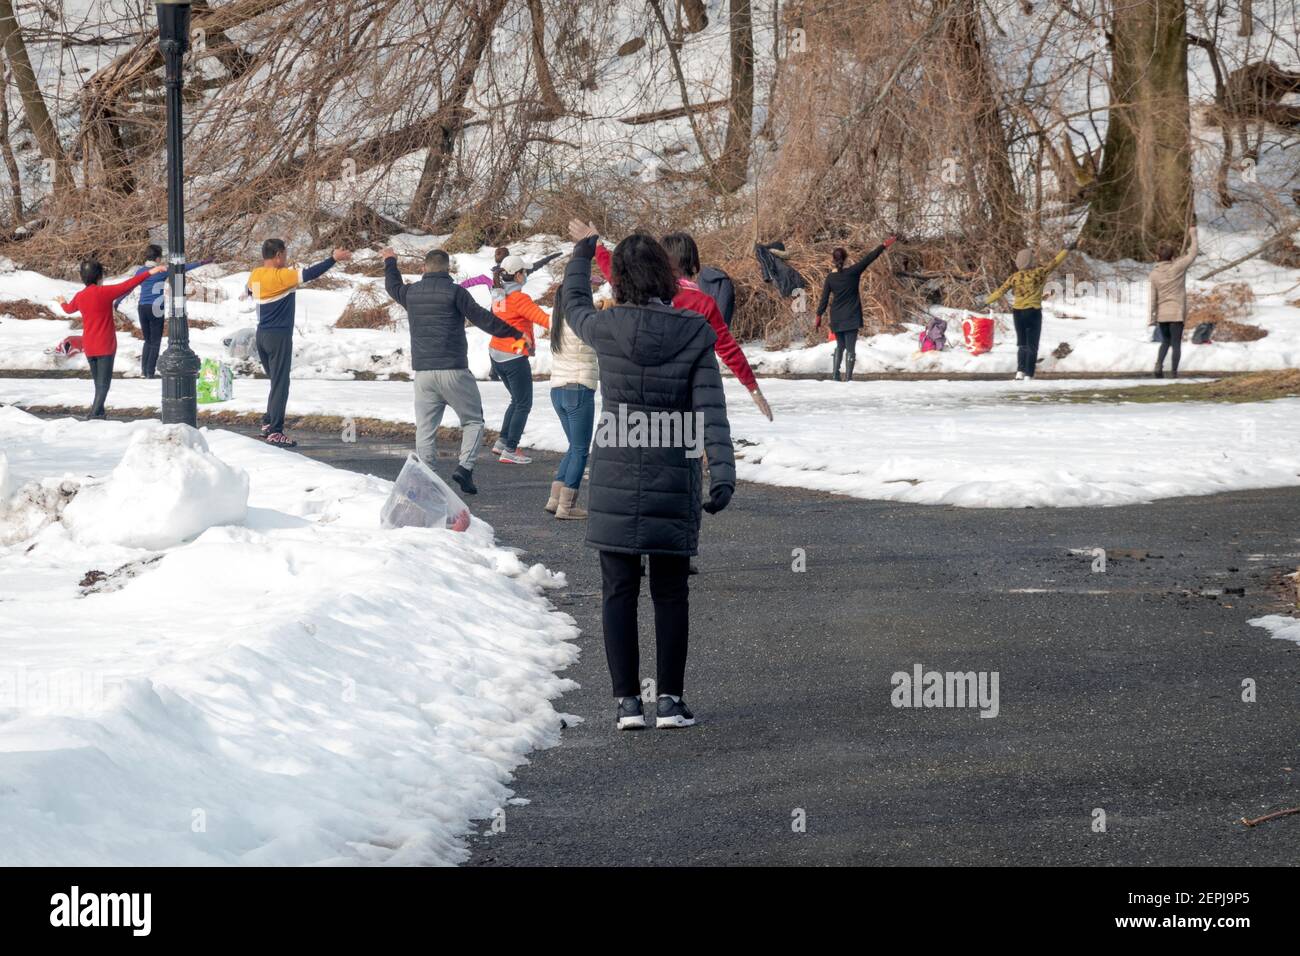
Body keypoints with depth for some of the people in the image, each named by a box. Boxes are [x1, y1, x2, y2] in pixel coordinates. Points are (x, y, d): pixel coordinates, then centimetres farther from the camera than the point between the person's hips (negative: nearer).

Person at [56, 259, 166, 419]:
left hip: (89, 348, 6)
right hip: (105, 346, -6)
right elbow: (128, 285, -18)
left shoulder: (80, 296, 4)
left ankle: (99, 412, 21)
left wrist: (62, 303, 49)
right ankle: (95, 413, -15)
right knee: (104, 383, -4)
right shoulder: (105, 292, -14)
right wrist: (150, 273, -16)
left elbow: (69, 309, 25)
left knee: (98, 382, 19)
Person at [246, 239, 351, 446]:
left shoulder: (255, 275, 5)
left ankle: (268, 423, 20)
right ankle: (275, 432, -6)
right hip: (279, 336, -8)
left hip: (262, 335, 8)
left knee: (276, 381, 20)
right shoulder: (280, 276, -17)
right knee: (280, 385, -4)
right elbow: (310, 274, -20)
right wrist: (334, 259, -13)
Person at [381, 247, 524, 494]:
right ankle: (465, 467, -12)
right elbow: (482, 318, -7)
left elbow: (393, 287, 32)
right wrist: (515, 333, 2)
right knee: (473, 420, 7)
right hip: (453, 370, -4)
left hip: (422, 372, 4)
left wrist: (390, 262, 52)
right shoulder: (454, 292, -7)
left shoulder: (411, 293, 9)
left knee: (425, 428, 7)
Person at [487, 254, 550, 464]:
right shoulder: (519, 298, -16)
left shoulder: (498, 297, 7)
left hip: (496, 355, 8)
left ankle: (502, 442, 22)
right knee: (524, 404, 2)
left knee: (517, 400, 23)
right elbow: (543, 318, -22)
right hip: (514, 358, -8)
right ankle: (509, 451, 1)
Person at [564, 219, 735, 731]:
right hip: (674, 483, 0)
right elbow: (710, 410, -12)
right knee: (670, 592, 10)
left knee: (619, 592, 6)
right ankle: (670, 699, 9)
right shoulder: (695, 334, -7)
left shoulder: (607, 328, -6)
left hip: (615, 481, 0)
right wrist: (723, 474, -14)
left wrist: (583, 248, 33)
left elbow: (574, 306, 18)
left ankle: (627, 701, 5)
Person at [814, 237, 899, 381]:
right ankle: (848, 378, -7)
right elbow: (869, 258, -10)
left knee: (840, 346, 20)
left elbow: (824, 299, 0)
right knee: (850, 348, -1)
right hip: (851, 317, -3)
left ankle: (835, 374, 11)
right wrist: (884, 245, -7)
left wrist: (819, 317, 7)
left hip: (836, 319, 3)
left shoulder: (830, 278, -2)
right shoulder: (852, 272, -10)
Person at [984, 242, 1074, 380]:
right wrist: (1067, 249, 2)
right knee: (1032, 346, 3)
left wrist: (987, 302, 19)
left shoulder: (1014, 277, 0)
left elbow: (1000, 291, 6)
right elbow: (1054, 263, -5)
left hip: (1017, 313, 3)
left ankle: (1020, 371, 0)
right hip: (1033, 312, -3)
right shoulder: (1038, 273, -8)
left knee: (1022, 344, 17)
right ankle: (1028, 375, -5)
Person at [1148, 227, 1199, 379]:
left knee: (1166, 341, 18)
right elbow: (1193, 253, -2)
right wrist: (1193, 235, 11)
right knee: (1176, 343, 4)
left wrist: (1152, 316, 6)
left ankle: (1159, 364, -1)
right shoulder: (1178, 267, -11)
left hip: (1162, 314, 3)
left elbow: (1153, 297, 0)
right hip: (1176, 313, -3)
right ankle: (1174, 371, 1)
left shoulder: (1154, 273, -2)